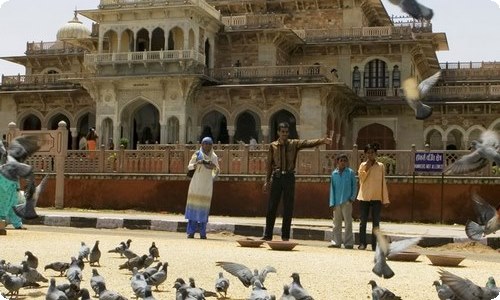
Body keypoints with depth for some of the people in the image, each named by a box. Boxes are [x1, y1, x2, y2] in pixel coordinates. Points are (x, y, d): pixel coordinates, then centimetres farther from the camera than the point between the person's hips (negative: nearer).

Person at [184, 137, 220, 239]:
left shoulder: (214, 157, 7)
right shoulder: (197, 154, 4)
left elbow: (217, 171, 11)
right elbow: (189, 166, -2)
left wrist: (214, 166, -11)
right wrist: (197, 163, -20)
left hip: (207, 184, 1)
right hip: (196, 182, -1)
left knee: (204, 207, -3)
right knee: (193, 205, -5)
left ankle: (202, 232, 1)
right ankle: (191, 232, -2)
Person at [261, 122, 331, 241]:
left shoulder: (294, 144, 3)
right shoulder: (273, 146, 5)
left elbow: (308, 143, -12)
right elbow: (269, 164, 7)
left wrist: (322, 141, -28)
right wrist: (267, 180, 5)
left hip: (289, 177, 0)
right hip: (276, 177, 0)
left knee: (288, 209, 2)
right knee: (271, 207, 2)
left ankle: (285, 236, 10)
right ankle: (268, 235, 10)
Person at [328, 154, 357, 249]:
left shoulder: (350, 172, 0)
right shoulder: (334, 173, 6)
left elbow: (354, 186, 5)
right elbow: (332, 188, 7)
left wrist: (352, 197, -7)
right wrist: (332, 202, 1)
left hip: (346, 201, -3)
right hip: (337, 202, 3)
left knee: (348, 222, -1)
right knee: (336, 223, 9)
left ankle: (348, 242, 3)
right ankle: (336, 242, 15)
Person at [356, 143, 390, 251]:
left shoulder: (380, 166, 4)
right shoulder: (363, 165, 5)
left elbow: (383, 182, 4)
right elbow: (361, 178, -11)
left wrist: (385, 199, 1)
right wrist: (367, 166, -16)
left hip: (377, 198, 0)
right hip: (364, 197, 0)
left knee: (376, 222, 2)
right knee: (363, 222, 4)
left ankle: (375, 245, 5)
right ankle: (362, 243, 10)